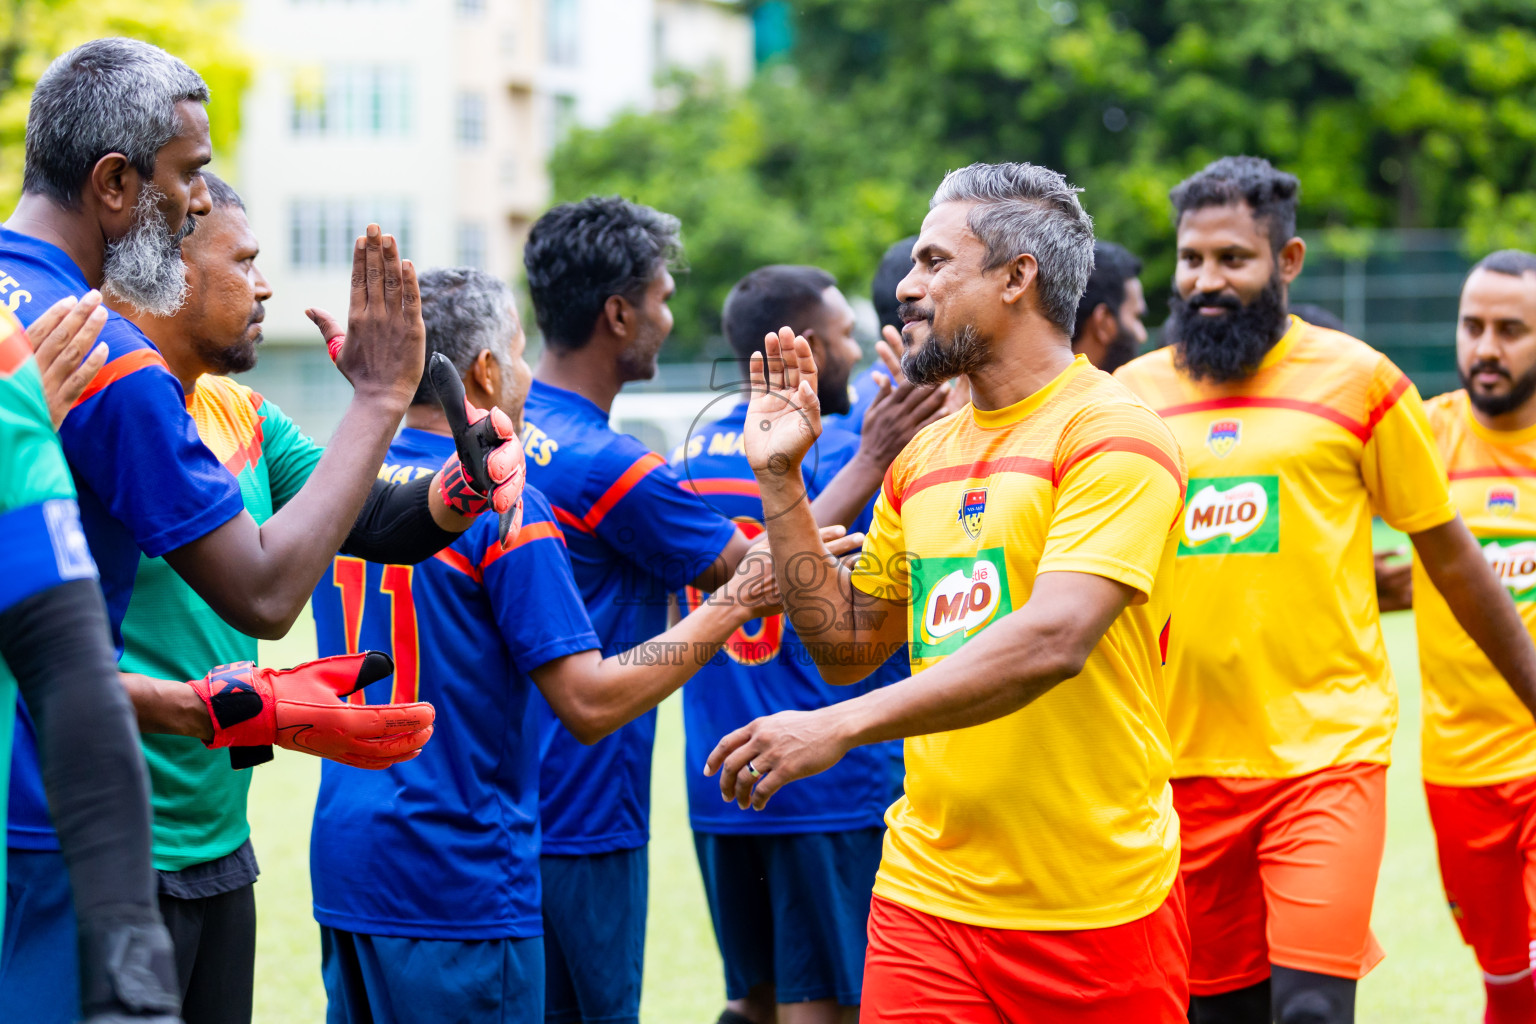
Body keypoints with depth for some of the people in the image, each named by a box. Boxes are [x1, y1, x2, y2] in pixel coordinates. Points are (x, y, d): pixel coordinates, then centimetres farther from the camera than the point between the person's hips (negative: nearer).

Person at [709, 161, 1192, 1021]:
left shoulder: (1113, 435, -10)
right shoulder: (923, 457, 12)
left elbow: (1053, 640, -23)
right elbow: (847, 647, 18)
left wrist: (840, 727, -26)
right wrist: (780, 481, 9)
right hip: (928, 894, 5)